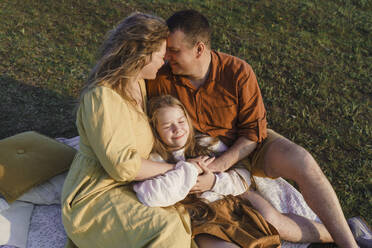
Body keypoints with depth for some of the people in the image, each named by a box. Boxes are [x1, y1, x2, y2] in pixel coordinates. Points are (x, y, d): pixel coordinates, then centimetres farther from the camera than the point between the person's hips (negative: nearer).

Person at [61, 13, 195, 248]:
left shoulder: (138, 83, 6)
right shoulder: (102, 96, -22)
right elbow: (122, 165, -24)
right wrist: (175, 168, -15)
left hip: (130, 184, 9)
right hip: (97, 193, -9)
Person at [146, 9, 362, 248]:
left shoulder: (239, 72, -19)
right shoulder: (161, 79, -15)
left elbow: (253, 131, -14)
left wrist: (218, 166, -28)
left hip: (245, 145, -1)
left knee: (302, 163, -26)